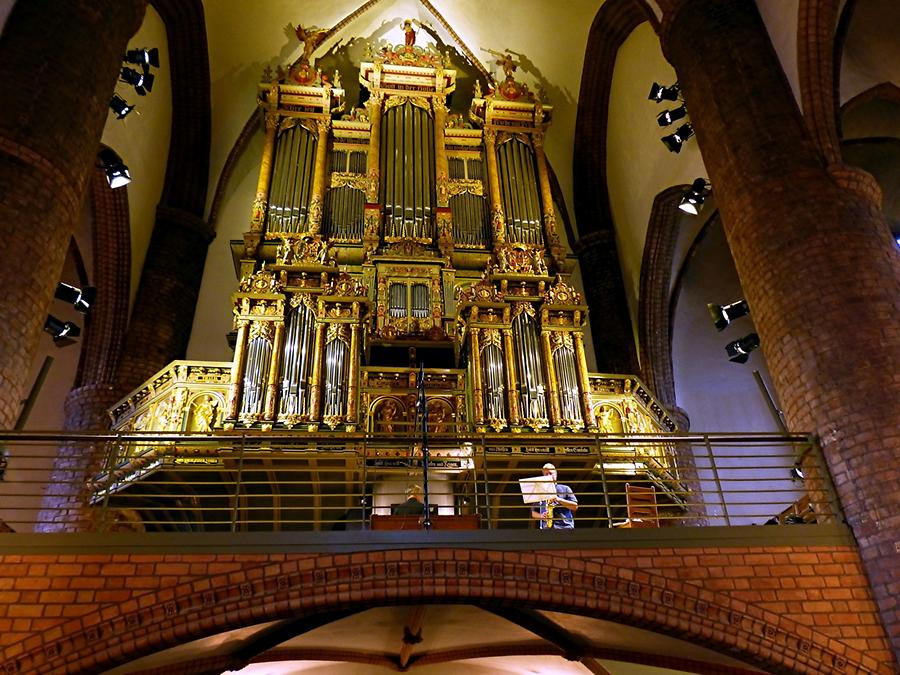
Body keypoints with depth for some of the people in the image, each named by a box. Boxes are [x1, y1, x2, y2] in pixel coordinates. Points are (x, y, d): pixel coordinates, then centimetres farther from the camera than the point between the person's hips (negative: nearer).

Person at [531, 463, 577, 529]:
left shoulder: (565, 489, 15)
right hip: (546, 528, 1)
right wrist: (541, 516, -4)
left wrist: (558, 499, -6)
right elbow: (533, 512, 19)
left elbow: (575, 506, 5)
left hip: (565, 527, -1)